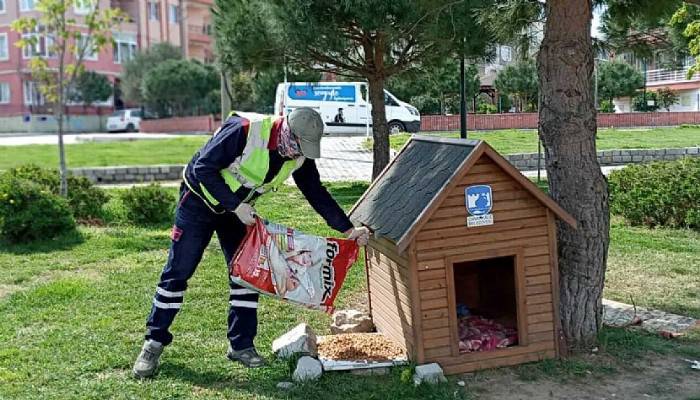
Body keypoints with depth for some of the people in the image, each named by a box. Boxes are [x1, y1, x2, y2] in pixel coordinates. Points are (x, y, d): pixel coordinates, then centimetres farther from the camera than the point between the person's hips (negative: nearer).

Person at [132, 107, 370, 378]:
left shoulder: (299, 156, -13)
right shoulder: (245, 130, -33)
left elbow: (317, 194, -5)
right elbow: (203, 167, -29)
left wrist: (348, 230, -10)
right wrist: (236, 206, -30)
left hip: (239, 209, 6)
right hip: (199, 201, -6)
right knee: (178, 272, -2)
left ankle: (241, 345, 13)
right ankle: (154, 343, 11)